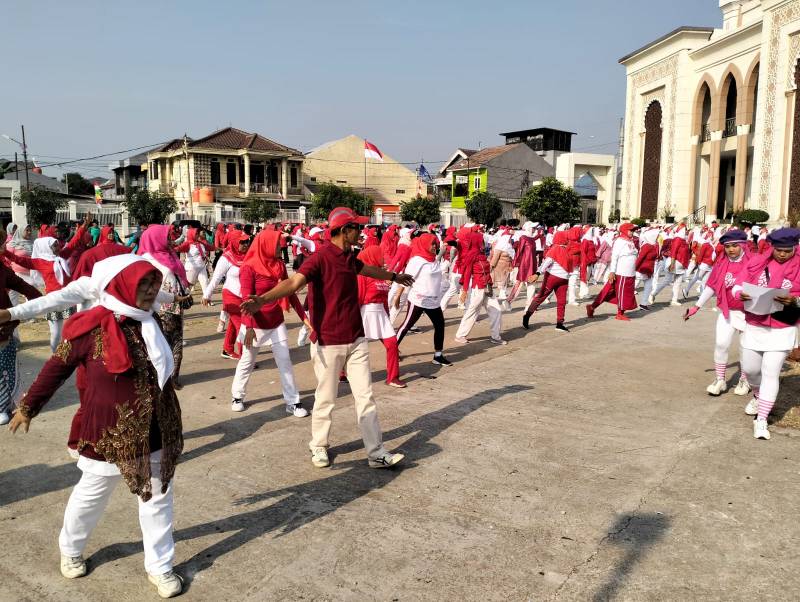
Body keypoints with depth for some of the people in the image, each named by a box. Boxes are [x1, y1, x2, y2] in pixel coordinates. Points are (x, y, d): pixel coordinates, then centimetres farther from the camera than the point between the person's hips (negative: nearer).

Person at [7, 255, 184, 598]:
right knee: (90, 498, 19)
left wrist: (169, 424, 17)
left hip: (154, 434, 4)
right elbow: (57, 368, -4)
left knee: (158, 500, 13)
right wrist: (28, 407, 7)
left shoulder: (149, 324, -3)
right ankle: (70, 550, 48)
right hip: (107, 436, -4)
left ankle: (159, 566, 31)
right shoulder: (91, 327, -18)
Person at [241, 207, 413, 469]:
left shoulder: (348, 256, 10)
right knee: (326, 398, 7)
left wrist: (395, 277, 50)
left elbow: (369, 269, 32)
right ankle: (318, 446, 30)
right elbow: (294, 282, -31)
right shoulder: (321, 256, -16)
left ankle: (376, 452, 16)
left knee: (365, 396, 8)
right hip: (328, 342, -7)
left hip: (356, 339, 7)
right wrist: (262, 299, -49)